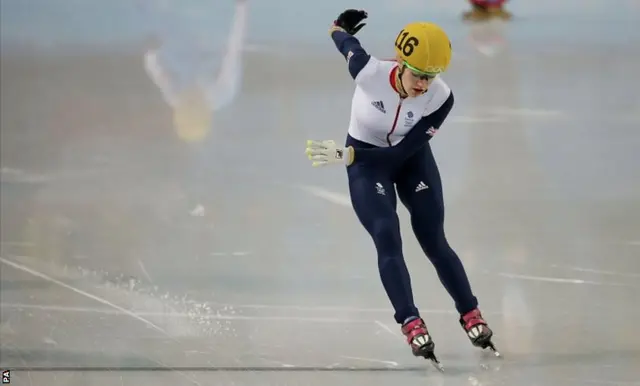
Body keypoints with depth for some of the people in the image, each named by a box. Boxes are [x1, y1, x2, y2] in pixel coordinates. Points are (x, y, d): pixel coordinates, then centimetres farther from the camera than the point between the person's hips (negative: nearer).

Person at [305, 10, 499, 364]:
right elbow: (344, 38, -9)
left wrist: (345, 156, -31)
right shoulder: (368, 72, -31)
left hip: (412, 158, 1)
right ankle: (412, 325, -22)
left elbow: (403, 152, -24)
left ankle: (471, 316, 11)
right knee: (387, 239, -17)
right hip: (366, 161, -1)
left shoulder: (441, 98, -27)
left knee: (434, 241, -2)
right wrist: (339, 28, 16)